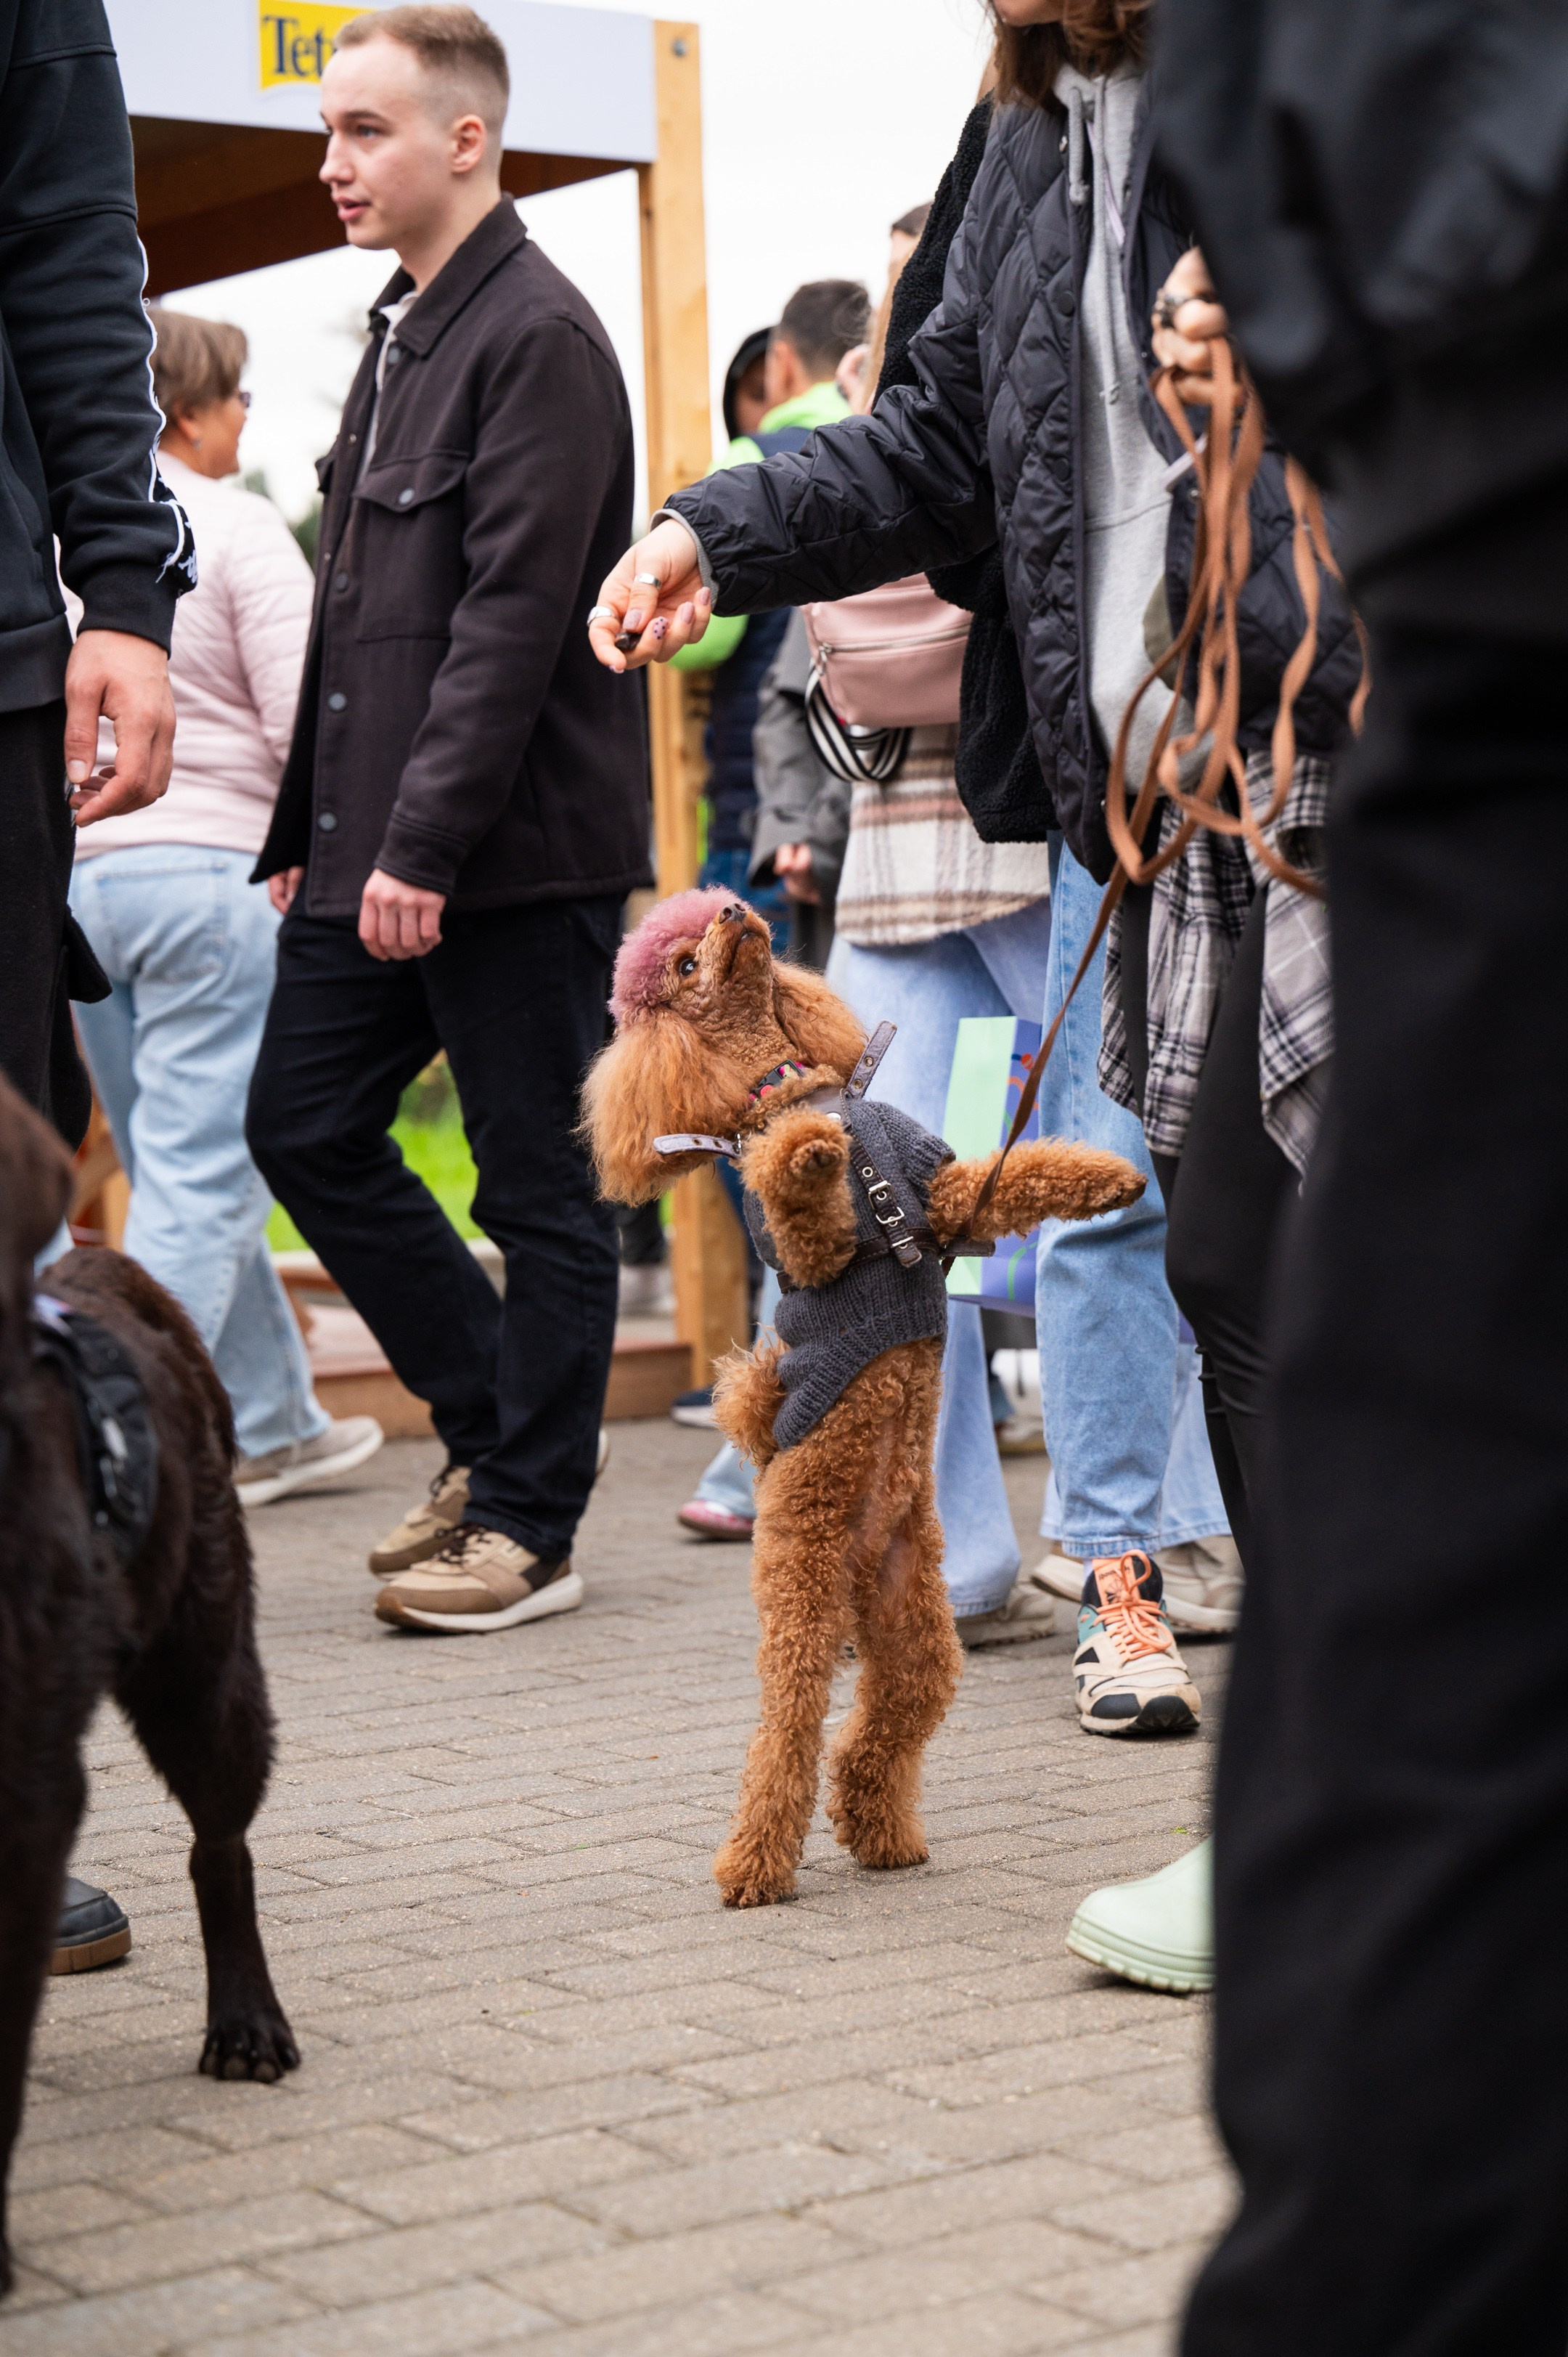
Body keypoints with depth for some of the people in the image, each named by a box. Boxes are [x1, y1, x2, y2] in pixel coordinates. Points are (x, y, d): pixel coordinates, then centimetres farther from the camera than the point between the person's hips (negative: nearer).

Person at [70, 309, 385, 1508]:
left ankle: (275, 1427, 29)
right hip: (213, 869, -7)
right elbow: (307, 722, -12)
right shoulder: (236, 527, -7)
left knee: (180, 1173, 16)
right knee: (199, 1186, -5)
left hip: (78, 872, 7)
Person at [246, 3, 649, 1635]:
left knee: (536, 1184, 1)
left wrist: (422, 842, -22)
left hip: (516, 849, -9)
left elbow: (514, 614, -19)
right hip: (378, 846, 9)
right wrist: (307, 827, 16)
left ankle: (531, 1527, 11)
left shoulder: (539, 336, -11)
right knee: (303, 1129, 10)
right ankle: (492, 1428, 23)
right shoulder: (397, 333, 17)